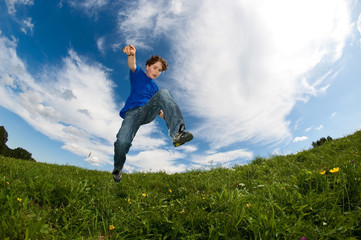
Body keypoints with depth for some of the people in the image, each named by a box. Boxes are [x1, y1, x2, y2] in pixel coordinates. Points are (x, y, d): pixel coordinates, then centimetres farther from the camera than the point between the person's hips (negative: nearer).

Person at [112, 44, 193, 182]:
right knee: (122, 141, -29)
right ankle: (117, 169, 6)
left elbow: (158, 106, 31)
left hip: (148, 112, 3)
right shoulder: (138, 74, 18)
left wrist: (169, 118, 14)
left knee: (163, 93, -25)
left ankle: (177, 133, -40)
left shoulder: (155, 87, 30)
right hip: (132, 112, -3)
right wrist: (131, 54, -29)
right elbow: (132, 66, -5)